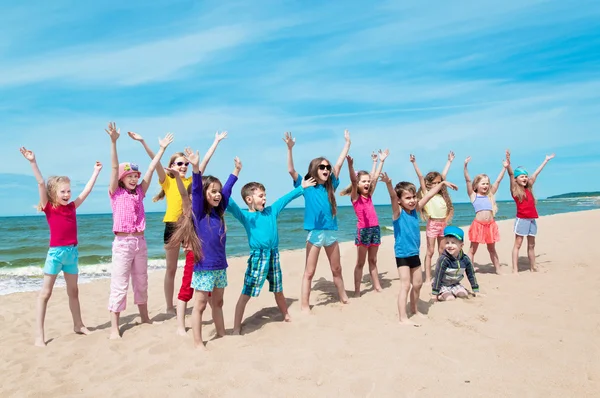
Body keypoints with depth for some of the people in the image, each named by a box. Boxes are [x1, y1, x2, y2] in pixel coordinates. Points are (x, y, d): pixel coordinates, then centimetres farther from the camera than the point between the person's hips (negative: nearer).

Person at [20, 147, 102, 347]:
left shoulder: (72, 206, 7)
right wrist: (33, 162, -24)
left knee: (73, 291, 16)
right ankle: (39, 335, 3)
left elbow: (87, 190, 14)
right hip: (55, 251, -5)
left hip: (72, 252, 5)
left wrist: (96, 171, 20)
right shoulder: (48, 207, -5)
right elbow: (41, 183, -15)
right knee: (45, 293, 0)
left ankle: (78, 325, 29)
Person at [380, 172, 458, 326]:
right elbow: (392, 197, -33)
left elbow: (428, 195, 11)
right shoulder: (398, 212, -14)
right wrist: (388, 184, -51)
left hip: (414, 253, 7)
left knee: (417, 284, 17)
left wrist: (443, 183, 14)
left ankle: (414, 310, 35)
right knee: (405, 285, -7)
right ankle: (403, 318, -1)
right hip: (402, 254, -7)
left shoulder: (416, 210, 3)